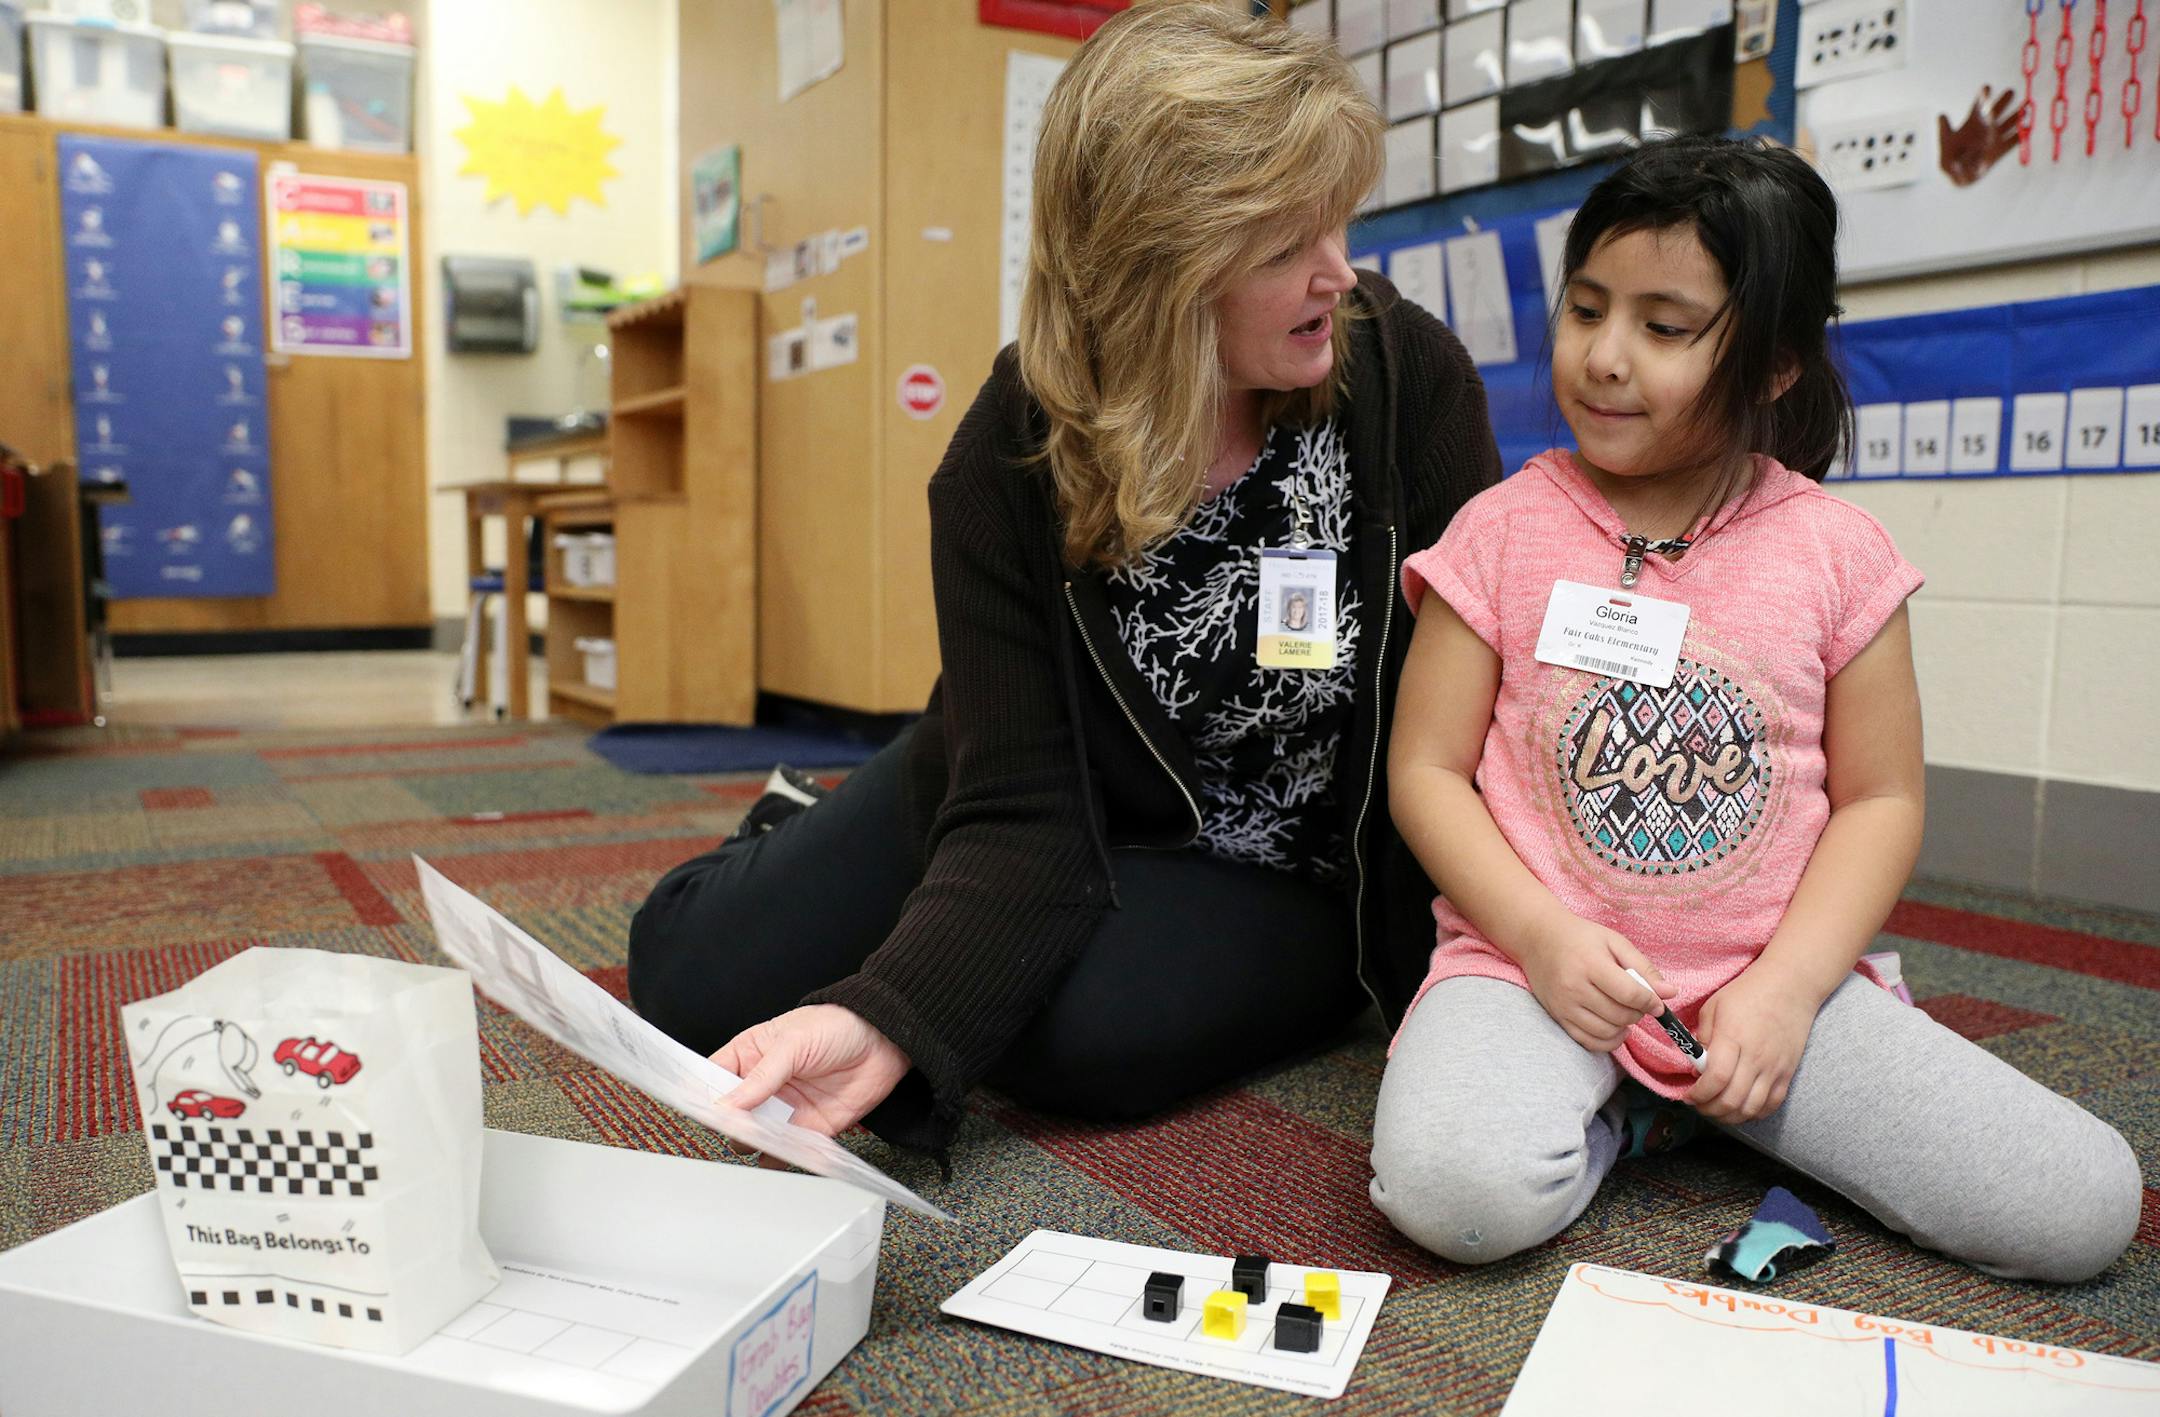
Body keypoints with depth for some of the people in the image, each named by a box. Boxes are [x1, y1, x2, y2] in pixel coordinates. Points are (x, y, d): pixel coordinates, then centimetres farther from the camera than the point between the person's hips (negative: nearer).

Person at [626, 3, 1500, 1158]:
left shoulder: (1407, 374, -21)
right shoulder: (1008, 465, -21)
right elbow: (1023, 814, -25)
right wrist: (887, 1019, -41)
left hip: (1282, 875, -1)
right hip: (1075, 819, 2)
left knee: (1078, 1025, -32)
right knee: (695, 980, -2)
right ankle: (797, 835, 32)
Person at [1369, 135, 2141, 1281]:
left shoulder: (1835, 552, 2)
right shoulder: (1504, 532, -2)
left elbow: (1880, 798, 4)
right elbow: (1426, 770, -3)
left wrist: (1785, 989, -10)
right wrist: (1543, 937, -16)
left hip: (1768, 974, 3)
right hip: (1539, 957, -2)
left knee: (2085, 1208, -9)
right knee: (1456, 1189, -32)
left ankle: (1728, 1094, 11)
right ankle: (1615, 1108, 2)